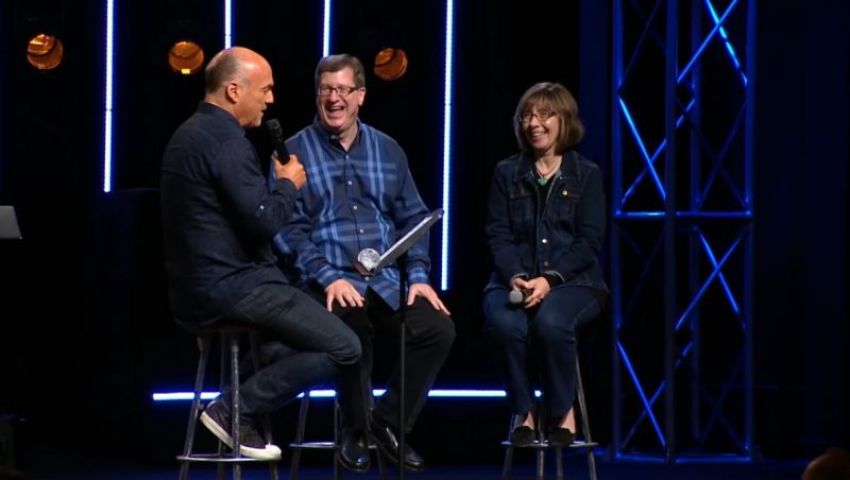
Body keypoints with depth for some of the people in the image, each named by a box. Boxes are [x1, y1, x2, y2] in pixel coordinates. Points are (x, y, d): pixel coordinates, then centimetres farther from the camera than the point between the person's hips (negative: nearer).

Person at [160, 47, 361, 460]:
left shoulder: (190, 133, 16)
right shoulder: (225, 138, -17)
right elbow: (264, 220, -22)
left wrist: (279, 185, 16)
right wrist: (289, 183, -4)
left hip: (199, 286, 11)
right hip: (230, 286, -11)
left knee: (316, 320, 29)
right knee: (342, 347, -11)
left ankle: (245, 410, 12)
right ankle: (233, 409, -7)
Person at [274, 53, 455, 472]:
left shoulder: (387, 150, 16)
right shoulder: (294, 152, 3)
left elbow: (412, 218, 15)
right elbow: (288, 229, -4)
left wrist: (417, 275, 0)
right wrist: (328, 278, -16)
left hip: (386, 281, 4)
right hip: (330, 284, -4)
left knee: (438, 328, -21)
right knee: (354, 325, -36)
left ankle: (389, 423, 0)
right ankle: (355, 432, -10)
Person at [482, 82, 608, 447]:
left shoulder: (586, 175, 8)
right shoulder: (506, 173, 14)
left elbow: (588, 241, -1)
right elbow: (498, 235, 5)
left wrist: (549, 279, -16)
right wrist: (516, 277, -15)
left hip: (572, 281, -1)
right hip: (514, 280, 2)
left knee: (550, 321, -36)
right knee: (503, 323, -34)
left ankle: (561, 411, -13)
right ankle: (523, 412, -12)